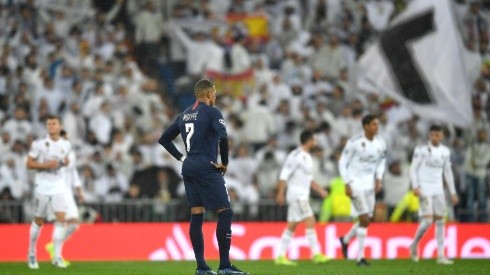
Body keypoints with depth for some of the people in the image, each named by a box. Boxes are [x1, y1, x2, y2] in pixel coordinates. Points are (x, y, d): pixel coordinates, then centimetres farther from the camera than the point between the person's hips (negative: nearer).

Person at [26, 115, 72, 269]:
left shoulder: (66, 145, 7)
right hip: (42, 186, -2)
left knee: (61, 218, -14)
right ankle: (31, 254, 25)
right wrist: (46, 165, -17)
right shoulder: (39, 144, -4)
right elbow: (29, 164, -4)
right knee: (38, 221, 6)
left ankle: (57, 257, -13)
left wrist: (66, 162, 3)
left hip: (59, 187, 2)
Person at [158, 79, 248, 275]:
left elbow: (164, 139, 20)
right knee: (225, 213, -5)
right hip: (206, 169, -8)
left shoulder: (184, 115, 15)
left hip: (189, 169, 8)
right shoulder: (211, 112, -7)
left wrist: (181, 158, 16)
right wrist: (224, 162, -10)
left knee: (196, 215, 8)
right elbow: (223, 137, -22)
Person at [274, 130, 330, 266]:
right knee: (310, 222, -14)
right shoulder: (296, 155, -12)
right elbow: (284, 175, -15)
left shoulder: (307, 157, 17)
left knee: (291, 226, 8)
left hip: (303, 196, 10)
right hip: (297, 194, -10)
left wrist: (320, 190, 18)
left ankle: (281, 256, 9)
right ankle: (316, 254, -16)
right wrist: (280, 193, -20)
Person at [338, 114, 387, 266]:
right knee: (365, 220, -11)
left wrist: (378, 179, 6)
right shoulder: (354, 142, -16)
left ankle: (345, 240, 37)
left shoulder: (380, 143, 0)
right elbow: (343, 162, -8)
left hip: (369, 184, 6)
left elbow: (381, 161, 18)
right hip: (356, 184, -6)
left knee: (366, 220, 10)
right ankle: (360, 257, -2)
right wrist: (347, 184, -12)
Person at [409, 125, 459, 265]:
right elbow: (413, 168, -3)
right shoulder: (421, 150, -4)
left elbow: (447, 172, 17)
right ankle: (414, 245, 9)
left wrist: (453, 192, 14)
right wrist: (415, 186, -15)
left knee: (440, 220, 1)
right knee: (427, 220, -15)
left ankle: (441, 255, 2)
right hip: (424, 189, -5)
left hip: (438, 189, 5)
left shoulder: (445, 151, 10)